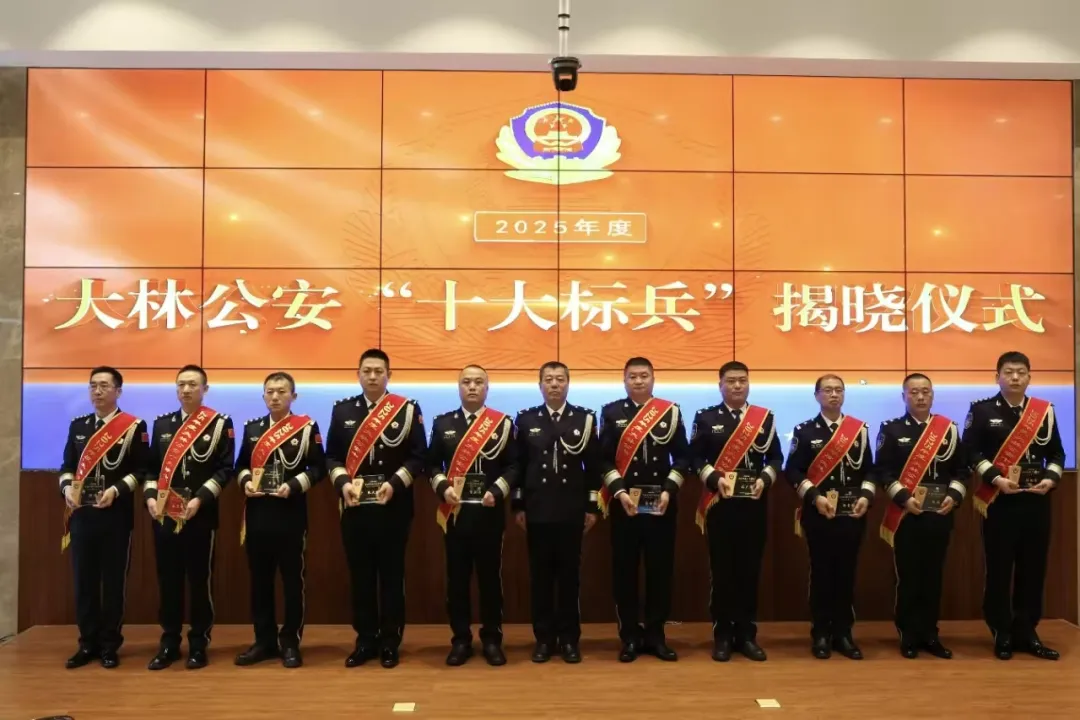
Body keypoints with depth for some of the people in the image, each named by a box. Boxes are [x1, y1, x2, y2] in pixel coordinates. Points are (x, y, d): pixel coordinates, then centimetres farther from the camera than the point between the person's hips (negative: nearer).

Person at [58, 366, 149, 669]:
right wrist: (67, 488, -6)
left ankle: (110, 646, 14)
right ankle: (88, 644, 19)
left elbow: (141, 469, -6)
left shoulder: (134, 426, -3)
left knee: (114, 581, 4)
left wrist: (116, 490, -18)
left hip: (116, 516, -4)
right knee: (83, 581, 8)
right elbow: (67, 465, 13)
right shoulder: (78, 425, 12)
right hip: (81, 515, 4)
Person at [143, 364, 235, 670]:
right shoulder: (162, 423, 13)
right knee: (167, 580, 9)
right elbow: (152, 466, 14)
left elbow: (225, 468, -7)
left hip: (201, 516, -4)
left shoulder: (220, 423, -2)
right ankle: (169, 644, 19)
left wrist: (200, 498, -17)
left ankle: (198, 645, 14)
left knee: (200, 580, 3)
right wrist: (150, 496, -3)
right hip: (164, 515, 4)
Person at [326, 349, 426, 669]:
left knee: (392, 575, 5)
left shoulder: (408, 409, -1)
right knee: (360, 575, 8)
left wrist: (394, 483, -16)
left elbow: (418, 456, -4)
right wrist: (343, 482, -10)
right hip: (354, 507, 2)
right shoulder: (342, 410, 8)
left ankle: (390, 643, 16)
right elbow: (332, 455, 7)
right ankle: (365, 641, 19)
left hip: (394, 508, -2)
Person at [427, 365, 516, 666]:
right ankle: (460, 640, 17)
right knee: (457, 577, 6)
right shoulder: (442, 423, 7)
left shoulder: (503, 423, 2)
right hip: (455, 512, 1)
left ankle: (492, 639, 18)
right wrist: (443, 487, -10)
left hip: (489, 513, -1)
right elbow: (432, 464, 7)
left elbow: (512, 465, 0)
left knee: (490, 576, 6)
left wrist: (497, 491, -14)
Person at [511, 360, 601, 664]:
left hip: (572, 510, 0)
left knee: (570, 575, 6)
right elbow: (519, 465, 5)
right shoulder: (526, 419, 5)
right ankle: (544, 638, 16)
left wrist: (592, 507, 0)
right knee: (540, 575, 6)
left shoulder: (585, 418, 2)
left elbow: (593, 466, 2)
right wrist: (517, 506, 2)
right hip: (537, 510, 1)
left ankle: (569, 638, 15)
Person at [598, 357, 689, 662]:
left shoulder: (671, 411, 5)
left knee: (661, 569, 6)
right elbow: (604, 459, -1)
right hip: (624, 503, -1)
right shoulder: (611, 413, 3)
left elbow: (683, 457, 3)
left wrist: (668, 491, -8)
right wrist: (619, 491, -13)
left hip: (662, 504, 1)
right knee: (624, 570, 3)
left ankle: (655, 634, 18)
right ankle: (630, 636, 14)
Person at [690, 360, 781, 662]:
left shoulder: (766, 417, 9)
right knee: (721, 570, 2)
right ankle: (722, 635, 12)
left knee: (750, 569, 7)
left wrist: (765, 479, -10)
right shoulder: (705, 418, 3)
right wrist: (715, 478, -16)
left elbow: (775, 457, 8)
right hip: (720, 505, -2)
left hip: (754, 505, 2)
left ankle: (747, 635, 17)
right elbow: (695, 458, 0)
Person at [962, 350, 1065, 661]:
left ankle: (1026, 632, 18)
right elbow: (971, 452, -5)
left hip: (1036, 501, 3)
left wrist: (1050, 479, -6)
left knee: (1033, 568, 7)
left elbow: (1056, 453, 12)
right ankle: (1003, 634, 12)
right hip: (998, 501, -3)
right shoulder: (981, 410, 0)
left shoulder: (1045, 410, 10)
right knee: (999, 569, 1)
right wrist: (996, 479, -17)